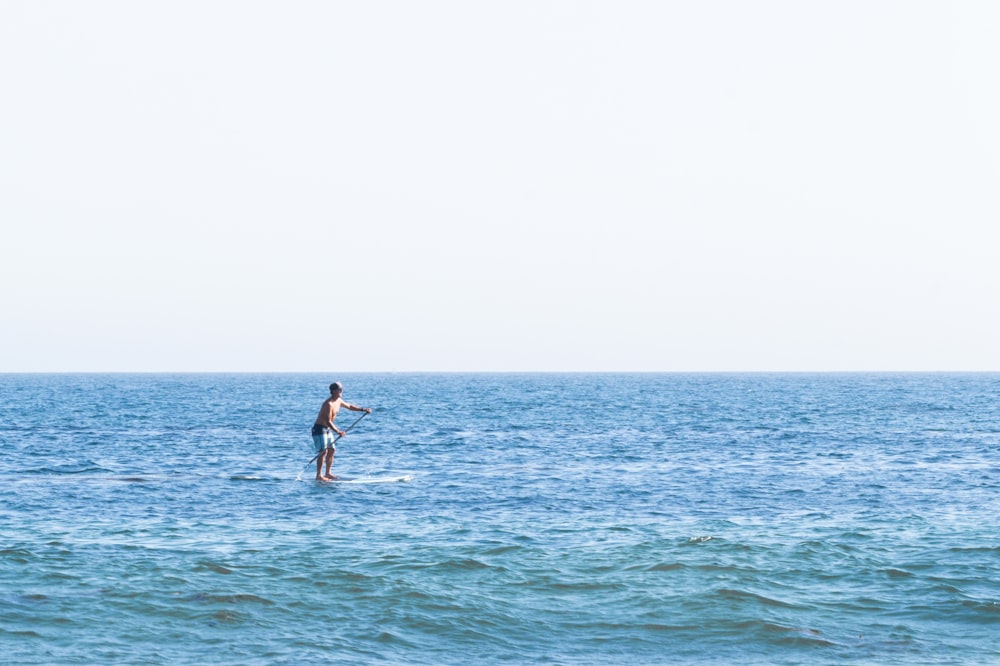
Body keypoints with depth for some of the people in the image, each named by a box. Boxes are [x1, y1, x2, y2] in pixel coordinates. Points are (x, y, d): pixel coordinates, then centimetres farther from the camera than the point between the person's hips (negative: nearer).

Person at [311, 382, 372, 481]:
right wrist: (338, 431, -32)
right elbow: (328, 421, -27)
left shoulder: (338, 401, 7)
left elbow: (349, 406, 25)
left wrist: (363, 409, 19)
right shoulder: (329, 404, -23)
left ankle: (327, 474, 20)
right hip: (319, 428, -10)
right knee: (323, 451, -15)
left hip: (327, 429, 10)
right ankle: (319, 475, -17)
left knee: (331, 450, 12)